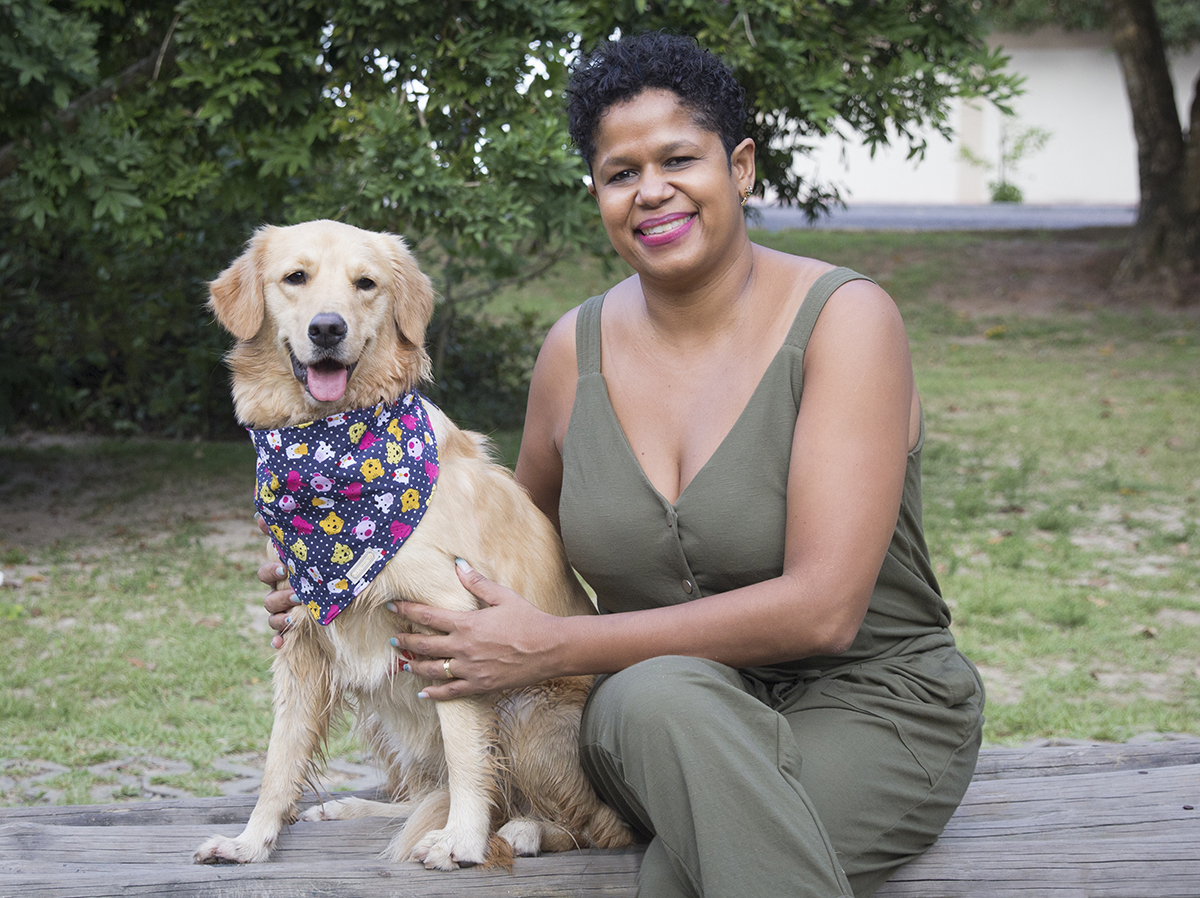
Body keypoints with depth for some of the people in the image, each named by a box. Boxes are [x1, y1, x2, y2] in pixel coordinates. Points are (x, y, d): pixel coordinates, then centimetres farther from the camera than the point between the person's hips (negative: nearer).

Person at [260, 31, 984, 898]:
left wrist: (552, 647, -18)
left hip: (869, 705, -4)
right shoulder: (578, 348, 4)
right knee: (657, 692, -35)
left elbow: (821, 610, -20)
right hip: (658, 728, 5)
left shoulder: (843, 317, -11)